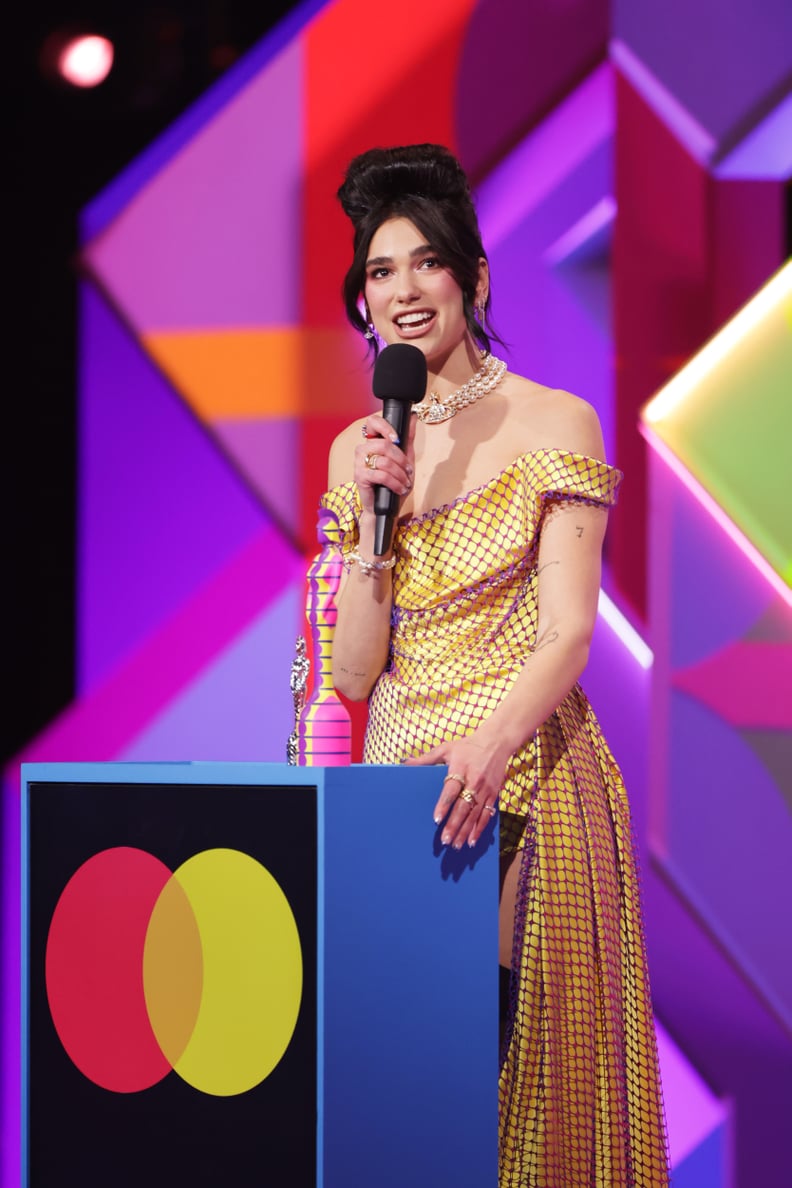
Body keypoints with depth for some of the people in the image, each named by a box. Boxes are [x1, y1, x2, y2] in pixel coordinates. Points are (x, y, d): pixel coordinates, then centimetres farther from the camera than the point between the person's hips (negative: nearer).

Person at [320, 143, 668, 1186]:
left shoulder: (555, 425, -2)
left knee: (532, 1049, -5)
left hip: (528, 780, -4)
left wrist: (493, 743, -28)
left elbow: (567, 634, -11)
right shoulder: (359, 451, 12)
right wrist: (376, 514, -7)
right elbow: (355, 674, 5)